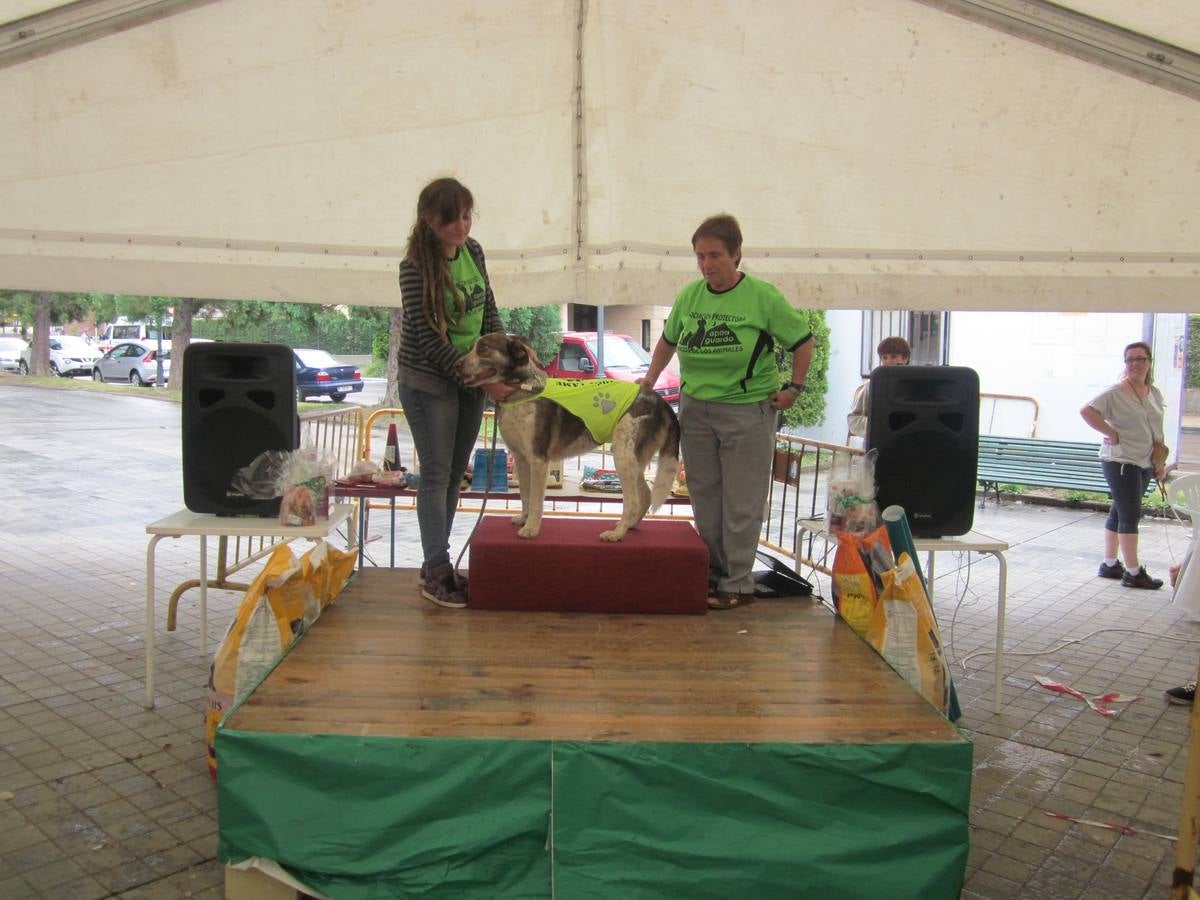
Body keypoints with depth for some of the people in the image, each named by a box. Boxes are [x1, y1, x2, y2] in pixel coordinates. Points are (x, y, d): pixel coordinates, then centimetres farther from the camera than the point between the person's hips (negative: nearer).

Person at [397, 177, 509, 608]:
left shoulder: (473, 251, 2)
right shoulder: (415, 267, -17)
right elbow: (429, 338, -19)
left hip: (471, 377, 7)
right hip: (429, 382, -6)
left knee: (454, 474, 10)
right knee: (437, 473, -3)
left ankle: (434, 565, 21)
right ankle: (437, 573, 6)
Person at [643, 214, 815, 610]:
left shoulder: (763, 296, -9)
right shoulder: (689, 295, 2)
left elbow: (803, 340, 0)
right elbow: (668, 340, 18)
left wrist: (794, 388, -4)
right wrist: (650, 378, 10)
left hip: (748, 409, -5)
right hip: (695, 407, 5)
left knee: (741, 502, 1)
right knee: (704, 495, 13)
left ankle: (738, 584, 12)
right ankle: (713, 572, 28)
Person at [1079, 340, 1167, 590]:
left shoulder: (1155, 393, 11)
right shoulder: (1116, 392, -12)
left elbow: (1156, 432, 18)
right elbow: (1087, 411, -22)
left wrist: (1160, 462, 13)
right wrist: (1111, 433, -18)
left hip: (1144, 464, 7)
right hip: (1120, 461, -7)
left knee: (1119, 513, 13)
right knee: (1130, 514, -6)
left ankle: (1110, 564, 22)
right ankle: (1133, 572, 0)